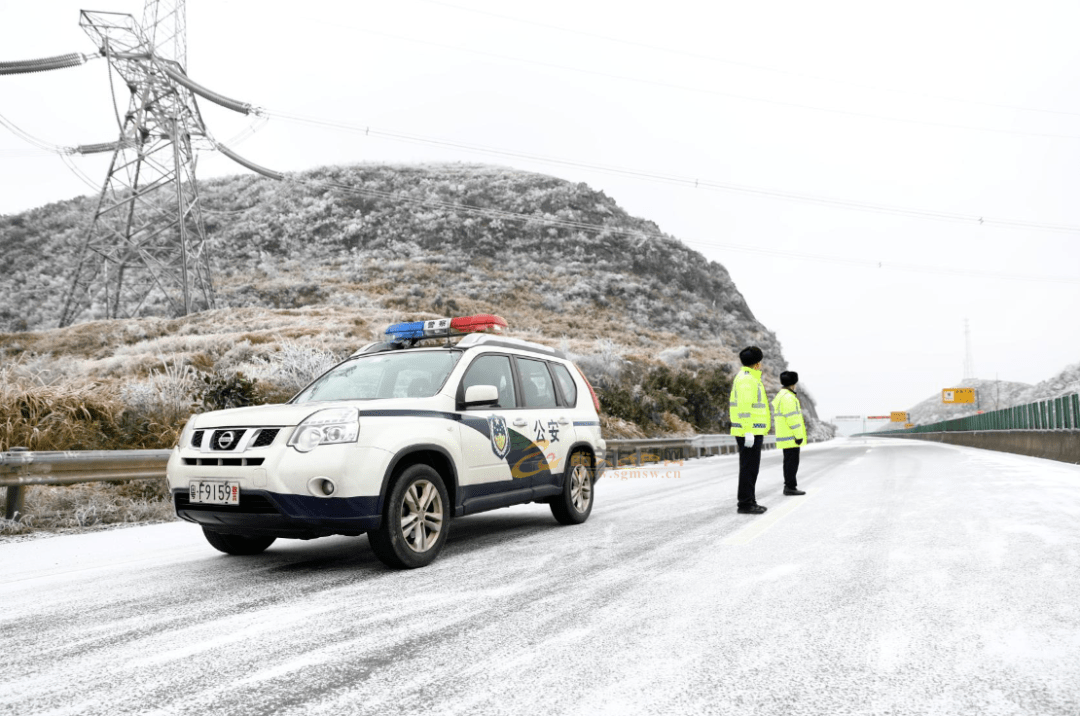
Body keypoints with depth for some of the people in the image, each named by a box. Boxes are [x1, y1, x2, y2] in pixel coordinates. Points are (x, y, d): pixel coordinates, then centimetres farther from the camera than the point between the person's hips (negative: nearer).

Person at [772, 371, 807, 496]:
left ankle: (789, 485, 16)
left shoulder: (780, 396, 16)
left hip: (785, 436, 10)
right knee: (792, 461, -8)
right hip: (791, 437, -10)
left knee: (789, 461, 12)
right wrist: (798, 435, -19)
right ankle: (790, 487, -7)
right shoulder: (788, 397, -16)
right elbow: (792, 418, -20)